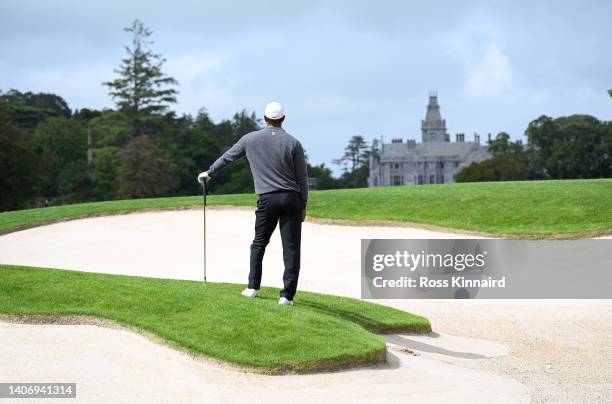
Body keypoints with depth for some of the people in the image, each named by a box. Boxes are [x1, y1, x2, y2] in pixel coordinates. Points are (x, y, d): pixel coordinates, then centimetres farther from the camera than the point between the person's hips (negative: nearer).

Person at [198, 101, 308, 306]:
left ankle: (252, 287, 17)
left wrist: (209, 173, 34)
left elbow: (227, 157, 17)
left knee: (259, 242, 19)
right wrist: (303, 206, 10)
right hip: (291, 199, -1)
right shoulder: (293, 143, -1)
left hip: (267, 199, 1)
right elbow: (302, 178, 1)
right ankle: (287, 295, -5)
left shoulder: (250, 139, 3)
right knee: (291, 248, 0)